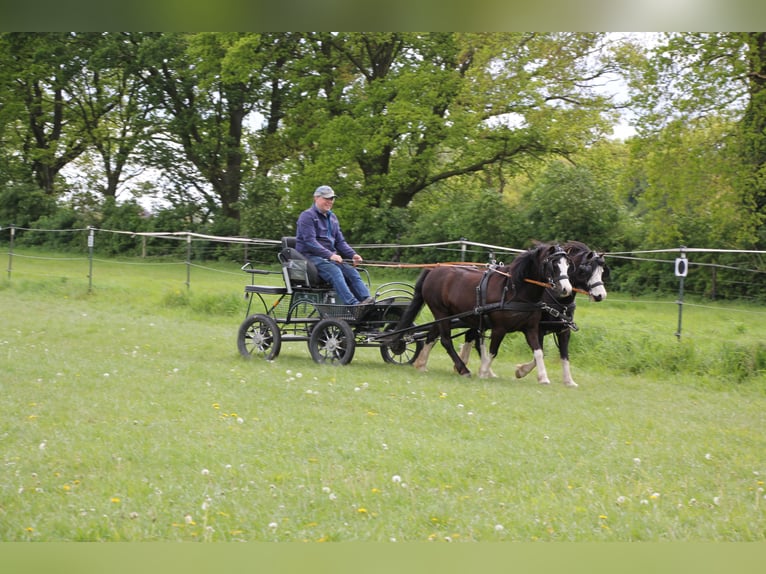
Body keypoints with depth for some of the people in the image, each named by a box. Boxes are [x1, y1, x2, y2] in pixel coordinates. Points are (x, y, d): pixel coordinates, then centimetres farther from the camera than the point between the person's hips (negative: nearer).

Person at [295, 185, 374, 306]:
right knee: (335, 271, -33)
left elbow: (340, 241, 21)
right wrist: (330, 255, -24)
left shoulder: (333, 218, 22)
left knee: (352, 271, -18)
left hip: (330, 257, 7)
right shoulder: (307, 216, -4)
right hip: (310, 256, -7)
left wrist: (353, 255, 1)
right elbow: (310, 242, -15)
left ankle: (367, 300, -37)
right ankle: (352, 304, -47)